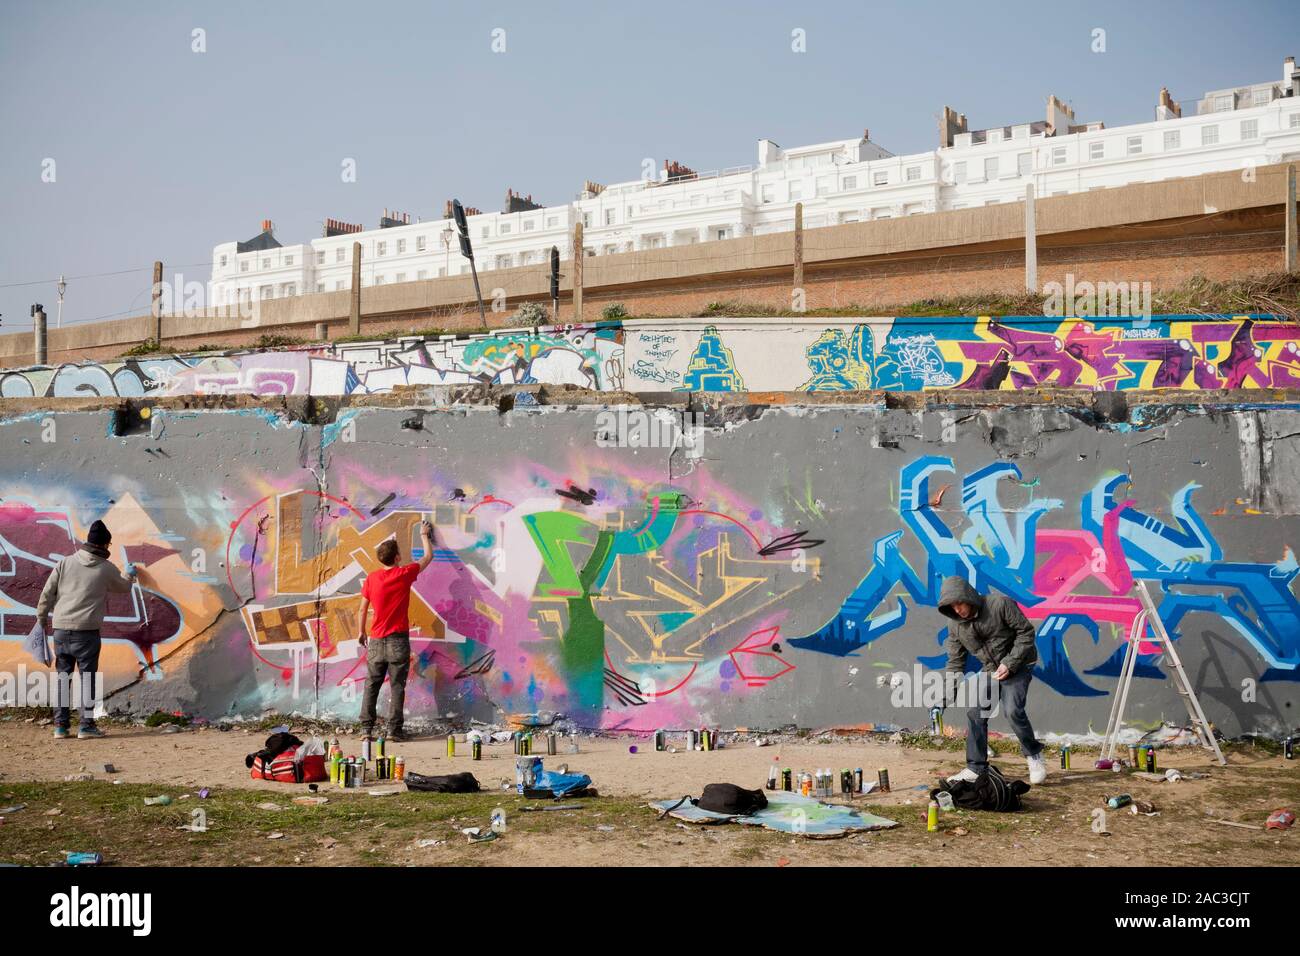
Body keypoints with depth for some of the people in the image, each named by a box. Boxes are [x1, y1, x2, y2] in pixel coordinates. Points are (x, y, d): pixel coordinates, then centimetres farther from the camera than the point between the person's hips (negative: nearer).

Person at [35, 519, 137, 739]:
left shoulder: (65, 562, 4)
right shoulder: (106, 569, -2)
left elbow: (47, 594, 4)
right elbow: (123, 587, 18)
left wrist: (41, 619, 17)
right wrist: (129, 575, 39)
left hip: (60, 630, 3)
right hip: (86, 632, -3)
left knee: (63, 677, 11)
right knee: (87, 677, 4)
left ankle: (60, 725, 14)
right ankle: (86, 726, 3)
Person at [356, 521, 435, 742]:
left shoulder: (371, 578, 1)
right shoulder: (405, 574, -6)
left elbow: (363, 608, 7)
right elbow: (428, 556, 9)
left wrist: (361, 631, 21)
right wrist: (425, 535, 25)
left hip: (376, 640, 3)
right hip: (398, 640, -3)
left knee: (371, 686, 7)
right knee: (397, 686, 0)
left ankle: (366, 728, 4)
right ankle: (394, 729, -3)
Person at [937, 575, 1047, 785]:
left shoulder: (1000, 605, -22)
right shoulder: (956, 626, -5)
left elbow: (1026, 632, -16)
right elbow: (955, 662, 2)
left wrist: (1010, 663, -21)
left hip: (1017, 666, -6)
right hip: (990, 671, 6)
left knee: (1013, 710, -23)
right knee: (975, 713, -3)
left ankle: (1035, 757, -2)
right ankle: (976, 769, 6)